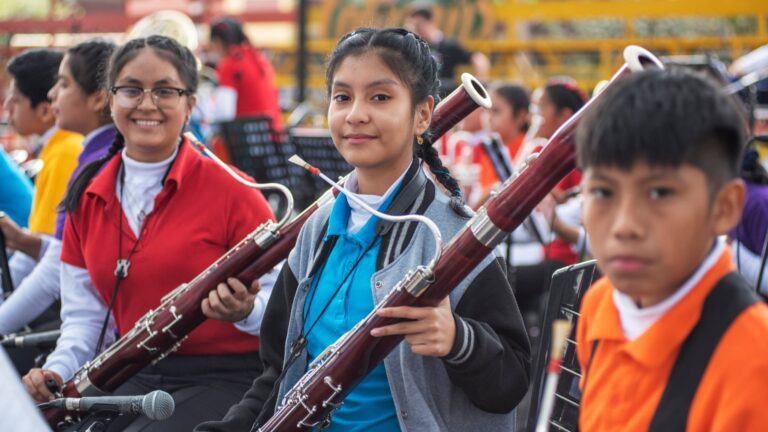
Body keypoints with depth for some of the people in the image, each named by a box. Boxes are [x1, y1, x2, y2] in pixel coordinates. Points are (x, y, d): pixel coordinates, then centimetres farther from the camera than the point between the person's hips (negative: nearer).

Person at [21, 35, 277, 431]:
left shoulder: (232, 192, -8)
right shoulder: (88, 199, 9)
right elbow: (84, 316, 12)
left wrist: (245, 311, -28)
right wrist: (57, 371, -7)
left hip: (222, 380, -5)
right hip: (133, 380, 5)